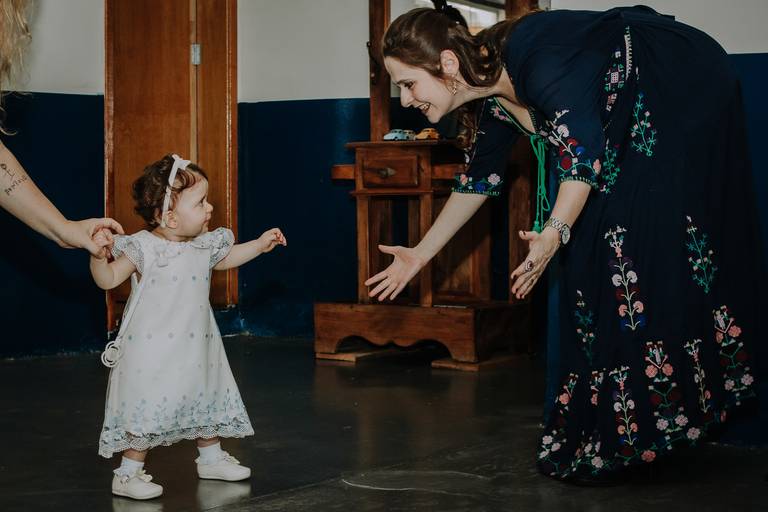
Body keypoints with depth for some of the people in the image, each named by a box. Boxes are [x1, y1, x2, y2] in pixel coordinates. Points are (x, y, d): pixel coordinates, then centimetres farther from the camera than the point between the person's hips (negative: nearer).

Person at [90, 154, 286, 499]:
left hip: (196, 348, 7)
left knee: (208, 400, 19)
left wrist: (260, 244, 22)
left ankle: (211, 457, 40)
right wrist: (100, 255, -33)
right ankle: (128, 474, 7)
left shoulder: (204, 245, 4)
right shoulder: (143, 247, -16)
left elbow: (225, 259, 26)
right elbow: (108, 279, -15)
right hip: (152, 352, -7)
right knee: (146, 411, -6)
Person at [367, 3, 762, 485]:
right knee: (591, 255, 4)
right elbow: (478, 182, 11)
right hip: (628, 121, 9)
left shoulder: (534, 59, -29)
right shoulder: (490, 103, -2)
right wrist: (420, 255, 15)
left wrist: (554, 234, -37)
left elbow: (582, 146, -29)